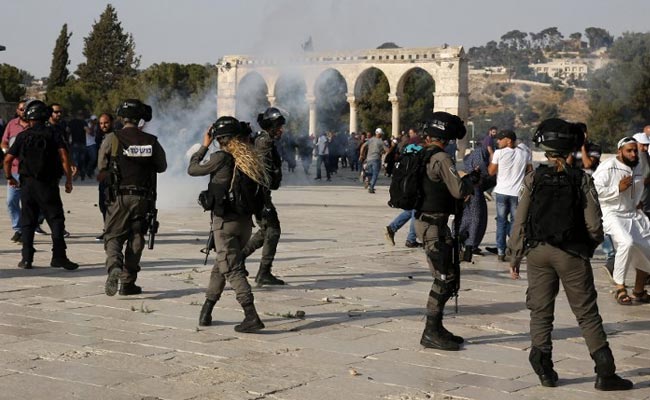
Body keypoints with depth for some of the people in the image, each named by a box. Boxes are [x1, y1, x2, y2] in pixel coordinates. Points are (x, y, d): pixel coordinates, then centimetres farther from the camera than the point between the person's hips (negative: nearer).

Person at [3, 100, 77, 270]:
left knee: (27, 223, 10)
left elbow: (8, 159, 1)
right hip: (48, 185, -2)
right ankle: (58, 256, -8)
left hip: (27, 184, 2)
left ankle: (27, 258, 8)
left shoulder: (22, 136, 3)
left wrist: (9, 177, 17)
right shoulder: (53, 135, -1)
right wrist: (69, 180, -7)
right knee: (56, 221, 1)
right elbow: (64, 158, -12)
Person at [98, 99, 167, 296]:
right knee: (136, 239, 12)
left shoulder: (112, 139, -6)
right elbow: (162, 167, 13)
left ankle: (114, 267, -21)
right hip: (143, 197, 2)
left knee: (113, 237, 7)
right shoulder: (151, 141, -1)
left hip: (119, 197, -2)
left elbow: (101, 172, -3)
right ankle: (128, 283, 14)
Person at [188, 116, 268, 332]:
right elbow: (264, 185, 12)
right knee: (221, 265, 20)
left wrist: (204, 146, 11)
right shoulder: (253, 159, 2)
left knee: (232, 269, -6)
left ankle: (251, 316, -16)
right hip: (246, 221, 6)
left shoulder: (222, 158, -13)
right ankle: (206, 310, 30)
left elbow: (192, 169, -1)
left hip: (225, 220, -6)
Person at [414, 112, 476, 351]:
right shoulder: (441, 158, -17)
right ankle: (432, 333, -3)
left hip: (424, 220, 10)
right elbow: (459, 190, -22)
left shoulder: (421, 155, 10)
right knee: (445, 277, -6)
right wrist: (471, 179, -2)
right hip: (433, 224, -10)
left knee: (448, 275, 15)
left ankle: (436, 328, 20)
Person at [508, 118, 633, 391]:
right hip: (572, 255, -1)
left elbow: (520, 222, -3)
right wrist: (588, 248, 13)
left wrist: (514, 257, 6)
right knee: (587, 313, 7)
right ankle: (605, 373, 8)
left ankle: (544, 369, 11)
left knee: (541, 312, 12)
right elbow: (594, 225, -7)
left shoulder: (533, 179, -4)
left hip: (538, 252, 1)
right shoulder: (582, 180, -6)